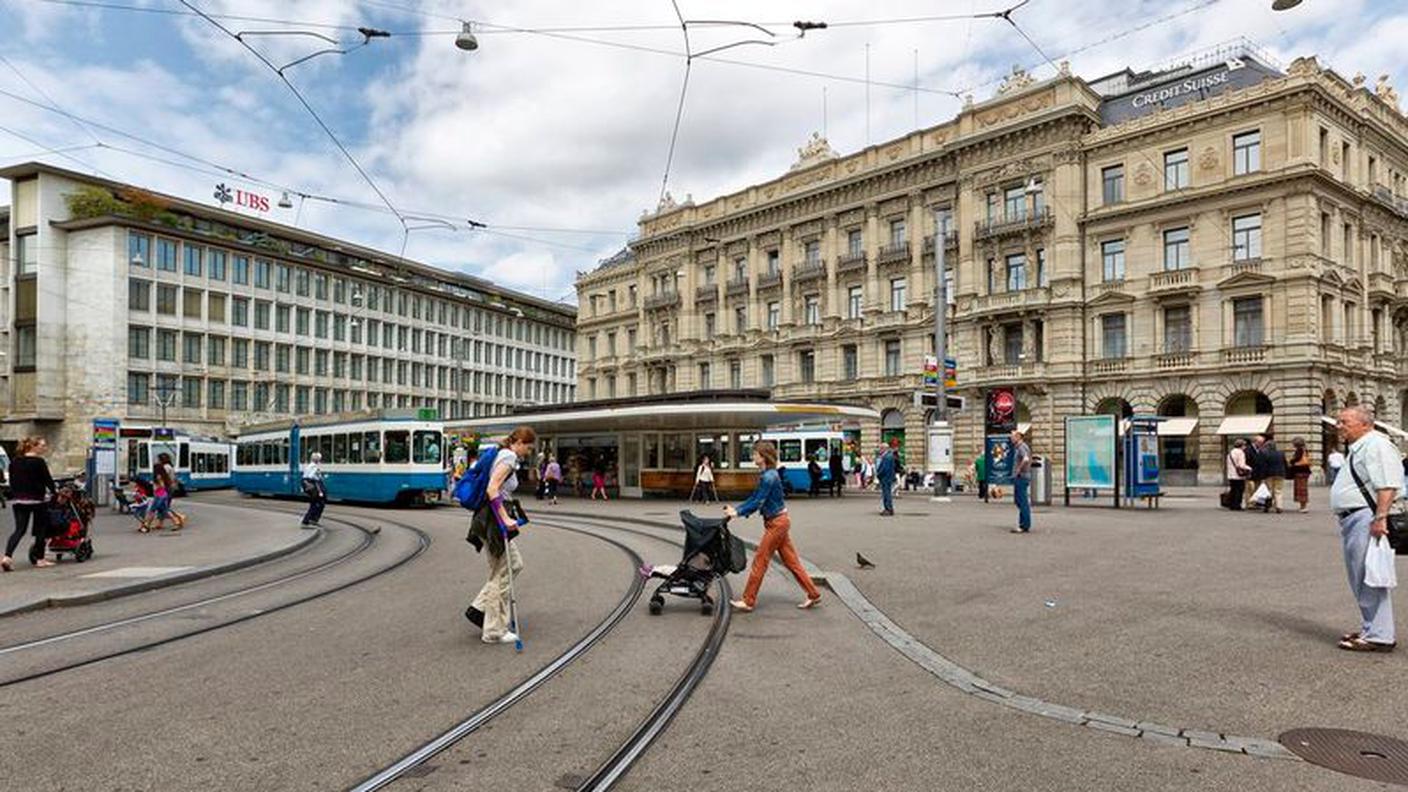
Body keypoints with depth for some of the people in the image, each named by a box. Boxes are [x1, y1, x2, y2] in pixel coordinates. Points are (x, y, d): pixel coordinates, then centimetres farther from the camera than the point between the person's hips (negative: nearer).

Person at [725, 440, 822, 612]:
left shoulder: (768, 477, -21)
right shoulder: (766, 475, 10)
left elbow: (758, 503, -21)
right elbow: (754, 498, 14)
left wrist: (737, 513, -15)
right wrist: (736, 509, 7)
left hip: (777, 523, -10)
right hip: (779, 522, 10)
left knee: (760, 561, -2)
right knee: (791, 561, 13)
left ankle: (748, 601, 5)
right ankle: (813, 594, 19)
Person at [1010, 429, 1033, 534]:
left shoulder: (1022, 447, -14)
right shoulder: (1017, 447, 17)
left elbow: (1026, 459, -34)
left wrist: (1019, 470, -22)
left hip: (1021, 477, -11)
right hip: (1018, 478, 11)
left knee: (1023, 502, -7)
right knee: (1018, 501, 14)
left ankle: (1025, 526, -4)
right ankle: (1024, 525, 20)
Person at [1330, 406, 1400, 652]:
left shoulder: (1376, 445, -12)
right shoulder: (1357, 448, 21)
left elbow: (1388, 485, -22)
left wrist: (1380, 518, -28)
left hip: (1366, 520, -11)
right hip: (1352, 520, 11)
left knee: (1369, 580, -8)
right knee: (1360, 580, 17)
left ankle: (1378, 637, -3)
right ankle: (1371, 629, 27)